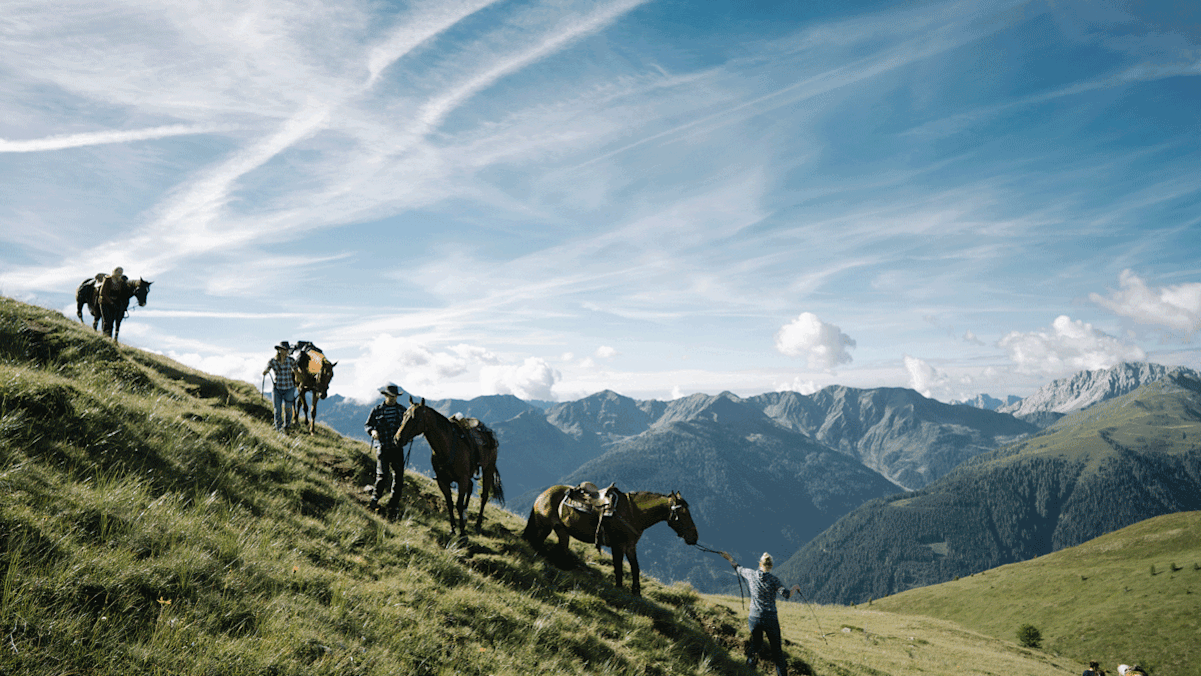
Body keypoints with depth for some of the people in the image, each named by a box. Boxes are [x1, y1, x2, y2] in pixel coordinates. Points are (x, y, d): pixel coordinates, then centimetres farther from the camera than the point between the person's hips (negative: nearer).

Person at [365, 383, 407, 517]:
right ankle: (374, 500, 10)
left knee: (399, 476, 0)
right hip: (383, 449, -2)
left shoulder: (401, 409, 7)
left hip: (397, 448, 2)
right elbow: (367, 425, 7)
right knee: (382, 476, -11)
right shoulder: (377, 410, 1)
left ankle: (393, 506, 11)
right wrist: (372, 431, -14)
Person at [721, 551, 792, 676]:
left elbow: (738, 568, 17)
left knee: (756, 641, 23)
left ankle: (753, 656, -6)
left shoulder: (752, 574, 0)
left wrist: (729, 558, 34)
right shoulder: (774, 579, -8)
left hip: (754, 618, 2)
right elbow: (786, 594, -18)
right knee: (776, 647, 13)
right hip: (770, 619, -2)